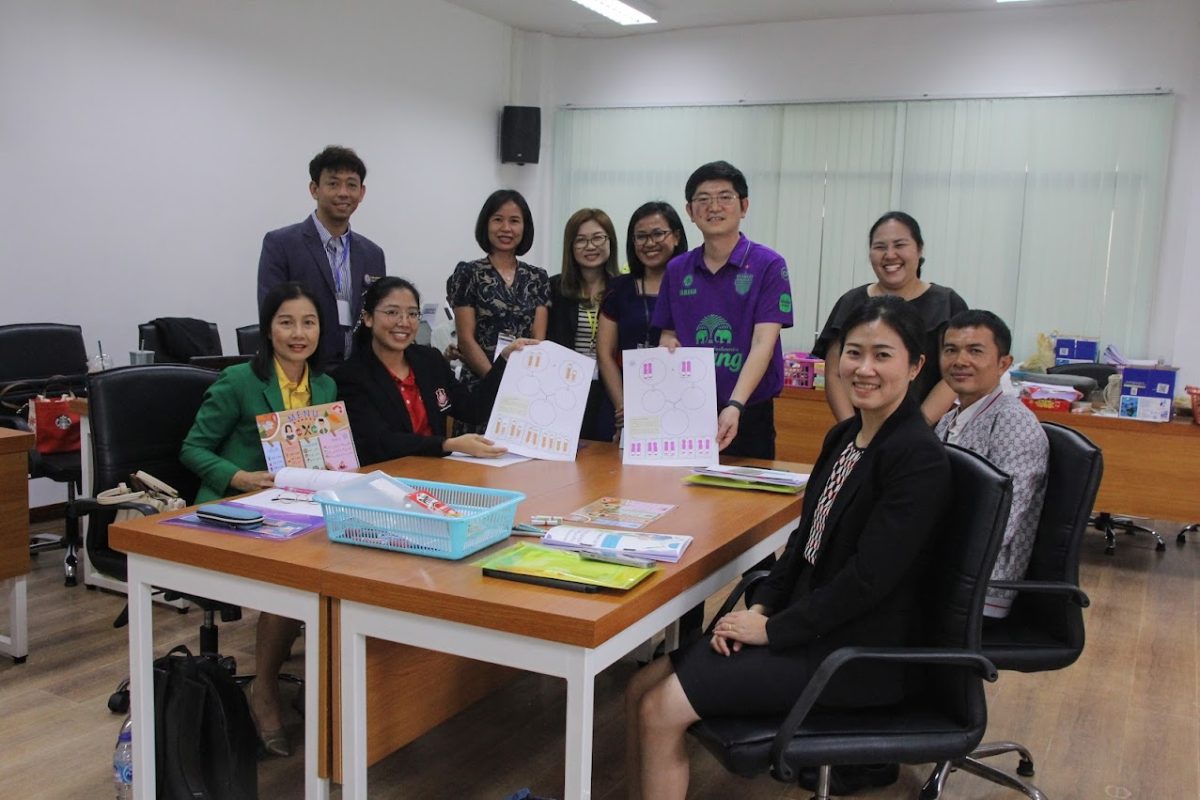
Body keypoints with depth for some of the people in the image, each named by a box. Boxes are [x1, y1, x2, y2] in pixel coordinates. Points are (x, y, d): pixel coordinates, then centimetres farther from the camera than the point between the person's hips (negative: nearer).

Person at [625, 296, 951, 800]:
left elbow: (868, 578, -22)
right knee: (641, 689, 0)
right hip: (808, 622, 8)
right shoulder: (843, 436, 9)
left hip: (860, 653, -8)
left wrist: (771, 630, -14)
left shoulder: (918, 457, -19)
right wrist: (760, 609, 0)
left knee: (661, 710, -14)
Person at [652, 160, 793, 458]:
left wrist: (734, 407, -28)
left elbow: (763, 343, -15)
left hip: (747, 414, -3)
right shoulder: (677, 269, 7)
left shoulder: (768, 265, -7)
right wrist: (668, 345, -10)